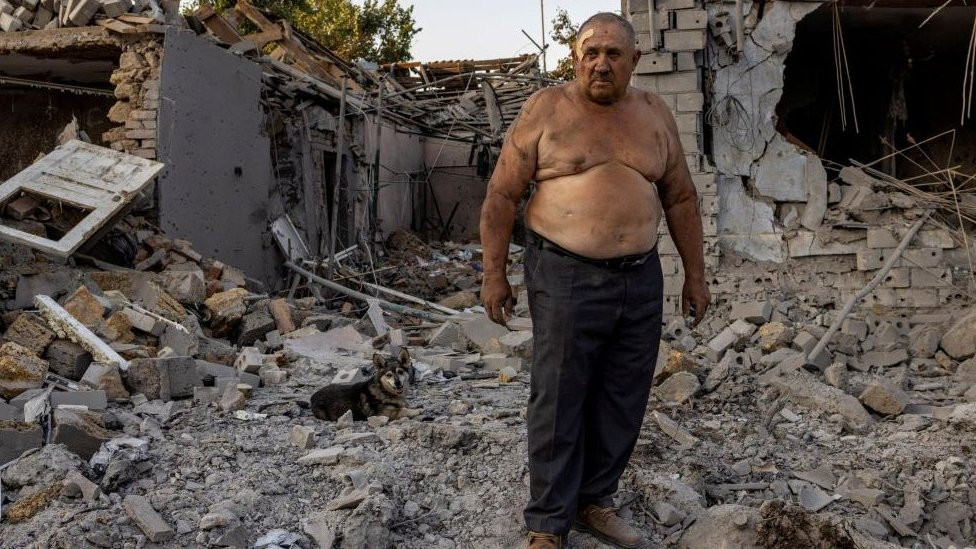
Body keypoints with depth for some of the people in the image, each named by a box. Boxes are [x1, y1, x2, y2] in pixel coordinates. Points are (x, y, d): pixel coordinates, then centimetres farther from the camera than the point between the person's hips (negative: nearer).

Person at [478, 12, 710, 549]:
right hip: (566, 278, -4)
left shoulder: (654, 114, 8)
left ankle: (595, 502, 26)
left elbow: (680, 198, 14)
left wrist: (695, 273, 13)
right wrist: (493, 273, -4)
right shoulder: (545, 110, -3)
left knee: (621, 402, 10)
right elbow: (502, 195, -1)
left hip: (640, 280, 4)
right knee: (559, 402, 0)